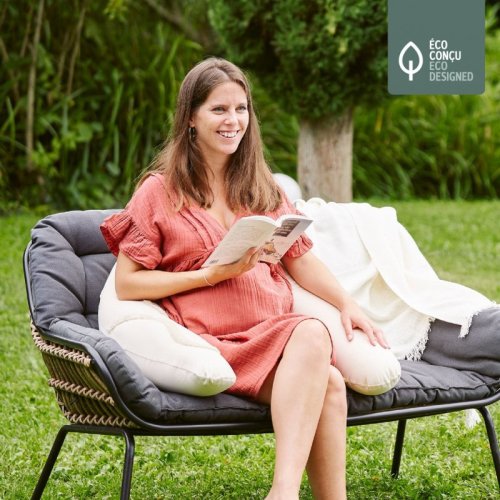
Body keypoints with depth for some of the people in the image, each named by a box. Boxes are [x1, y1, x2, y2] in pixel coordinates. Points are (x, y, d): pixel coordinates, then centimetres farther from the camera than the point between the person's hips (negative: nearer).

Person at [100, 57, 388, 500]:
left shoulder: (261, 188, 22)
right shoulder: (160, 190, 7)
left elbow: (300, 256, 21)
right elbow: (126, 284, 1)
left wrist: (347, 303, 3)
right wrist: (212, 274, -8)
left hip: (275, 331, 4)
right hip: (213, 341, -4)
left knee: (312, 333, -35)